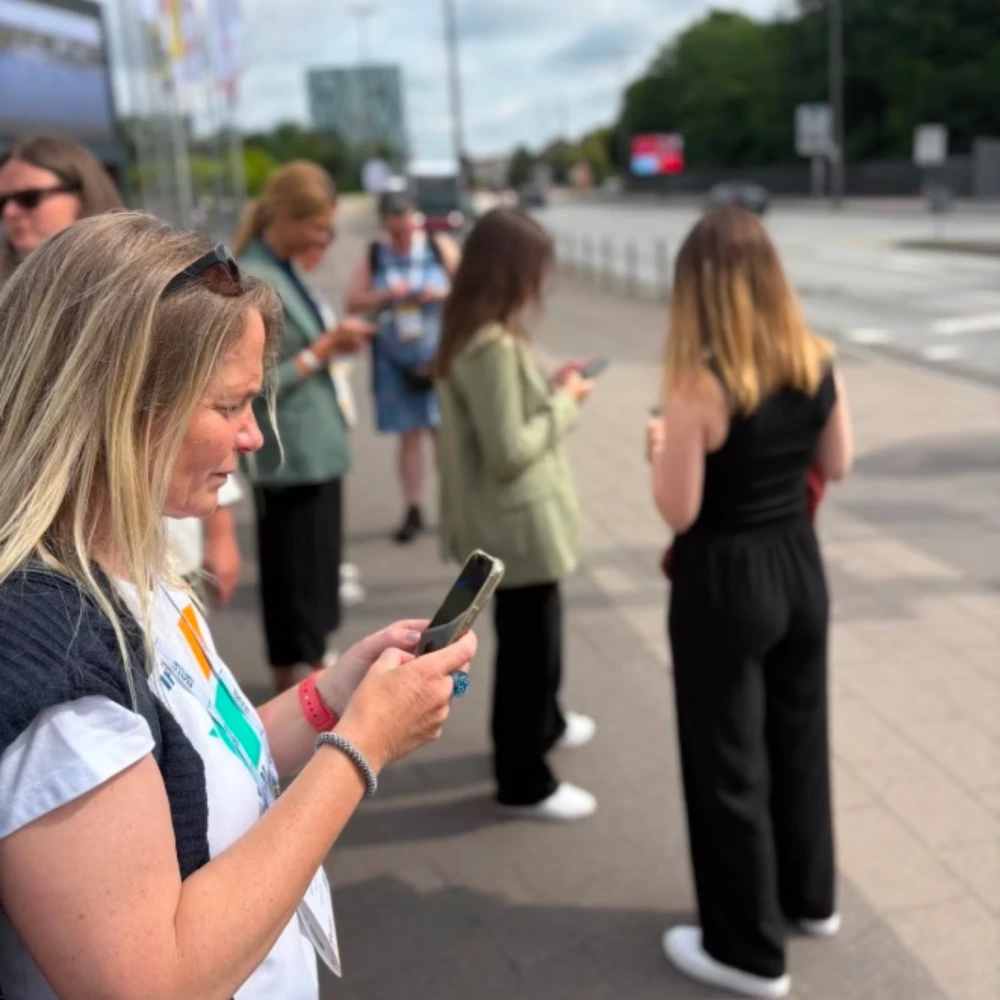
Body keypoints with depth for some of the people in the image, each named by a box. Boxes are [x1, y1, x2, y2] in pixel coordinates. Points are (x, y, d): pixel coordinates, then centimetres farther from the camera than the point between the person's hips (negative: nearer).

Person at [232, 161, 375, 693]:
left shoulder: (282, 273, 9)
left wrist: (333, 342, -1)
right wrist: (326, 348, -18)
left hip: (315, 445, 9)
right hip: (289, 453, -9)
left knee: (318, 565, 21)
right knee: (295, 570, 4)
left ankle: (314, 661, 37)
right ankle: (293, 684, 18)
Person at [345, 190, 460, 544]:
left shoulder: (441, 248, -1)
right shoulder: (373, 258, 2)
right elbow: (353, 301, -2)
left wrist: (444, 293, -16)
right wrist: (386, 295, -17)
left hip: (439, 355, -1)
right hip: (395, 358, 1)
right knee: (409, 435, 7)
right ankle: (413, 511, 16)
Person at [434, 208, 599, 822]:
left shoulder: (472, 334, 5)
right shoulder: (493, 347, -26)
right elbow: (510, 450, -26)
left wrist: (553, 392, 3)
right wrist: (565, 403, -14)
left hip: (509, 520, 10)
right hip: (517, 524, -10)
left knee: (533, 635, 28)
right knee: (528, 645, 5)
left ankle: (543, 724, 50)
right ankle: (523, 782, 21)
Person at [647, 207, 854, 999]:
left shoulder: (700, 385, -22)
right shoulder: (817, 363, -4)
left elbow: (678, 511, -19)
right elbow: (836, 465, 8)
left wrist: (662, 446, -2)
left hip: (724, 583, -6)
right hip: (799, 567, 7)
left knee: (727, 764, 9)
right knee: (799, 734, 24)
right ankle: (811, 896, 43)